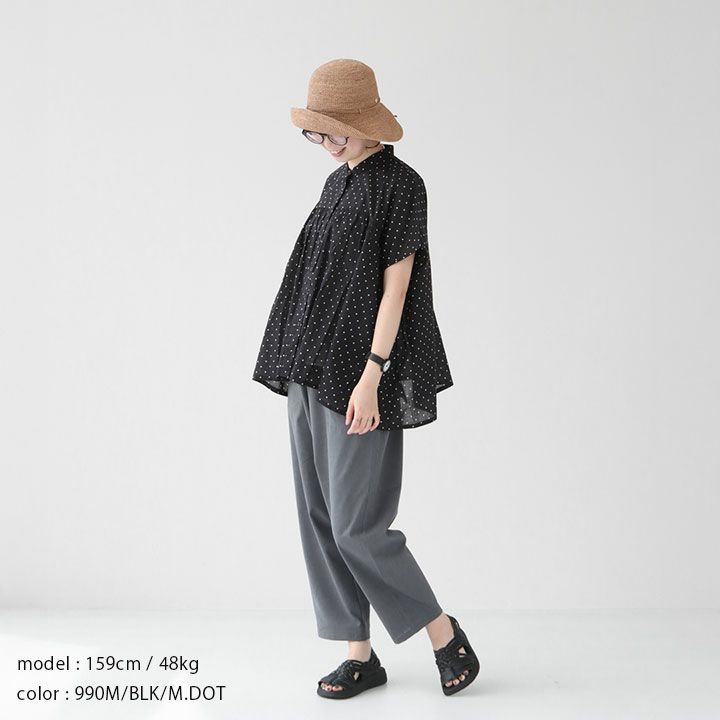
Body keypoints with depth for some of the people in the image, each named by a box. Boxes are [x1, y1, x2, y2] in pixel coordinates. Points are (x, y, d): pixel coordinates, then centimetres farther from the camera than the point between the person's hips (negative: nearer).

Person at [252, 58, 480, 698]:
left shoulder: (401, 184, -8)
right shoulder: (337, 183, 15)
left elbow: (396, 285, -13)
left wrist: (370, 375, -19)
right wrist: (299, 366, 16)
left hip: (357, 374, -8)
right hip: (312, 370, 8)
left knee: (356, 524, -7)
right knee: (320, 518, 8)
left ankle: (442, 631, 13)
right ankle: (360, 654, 18)